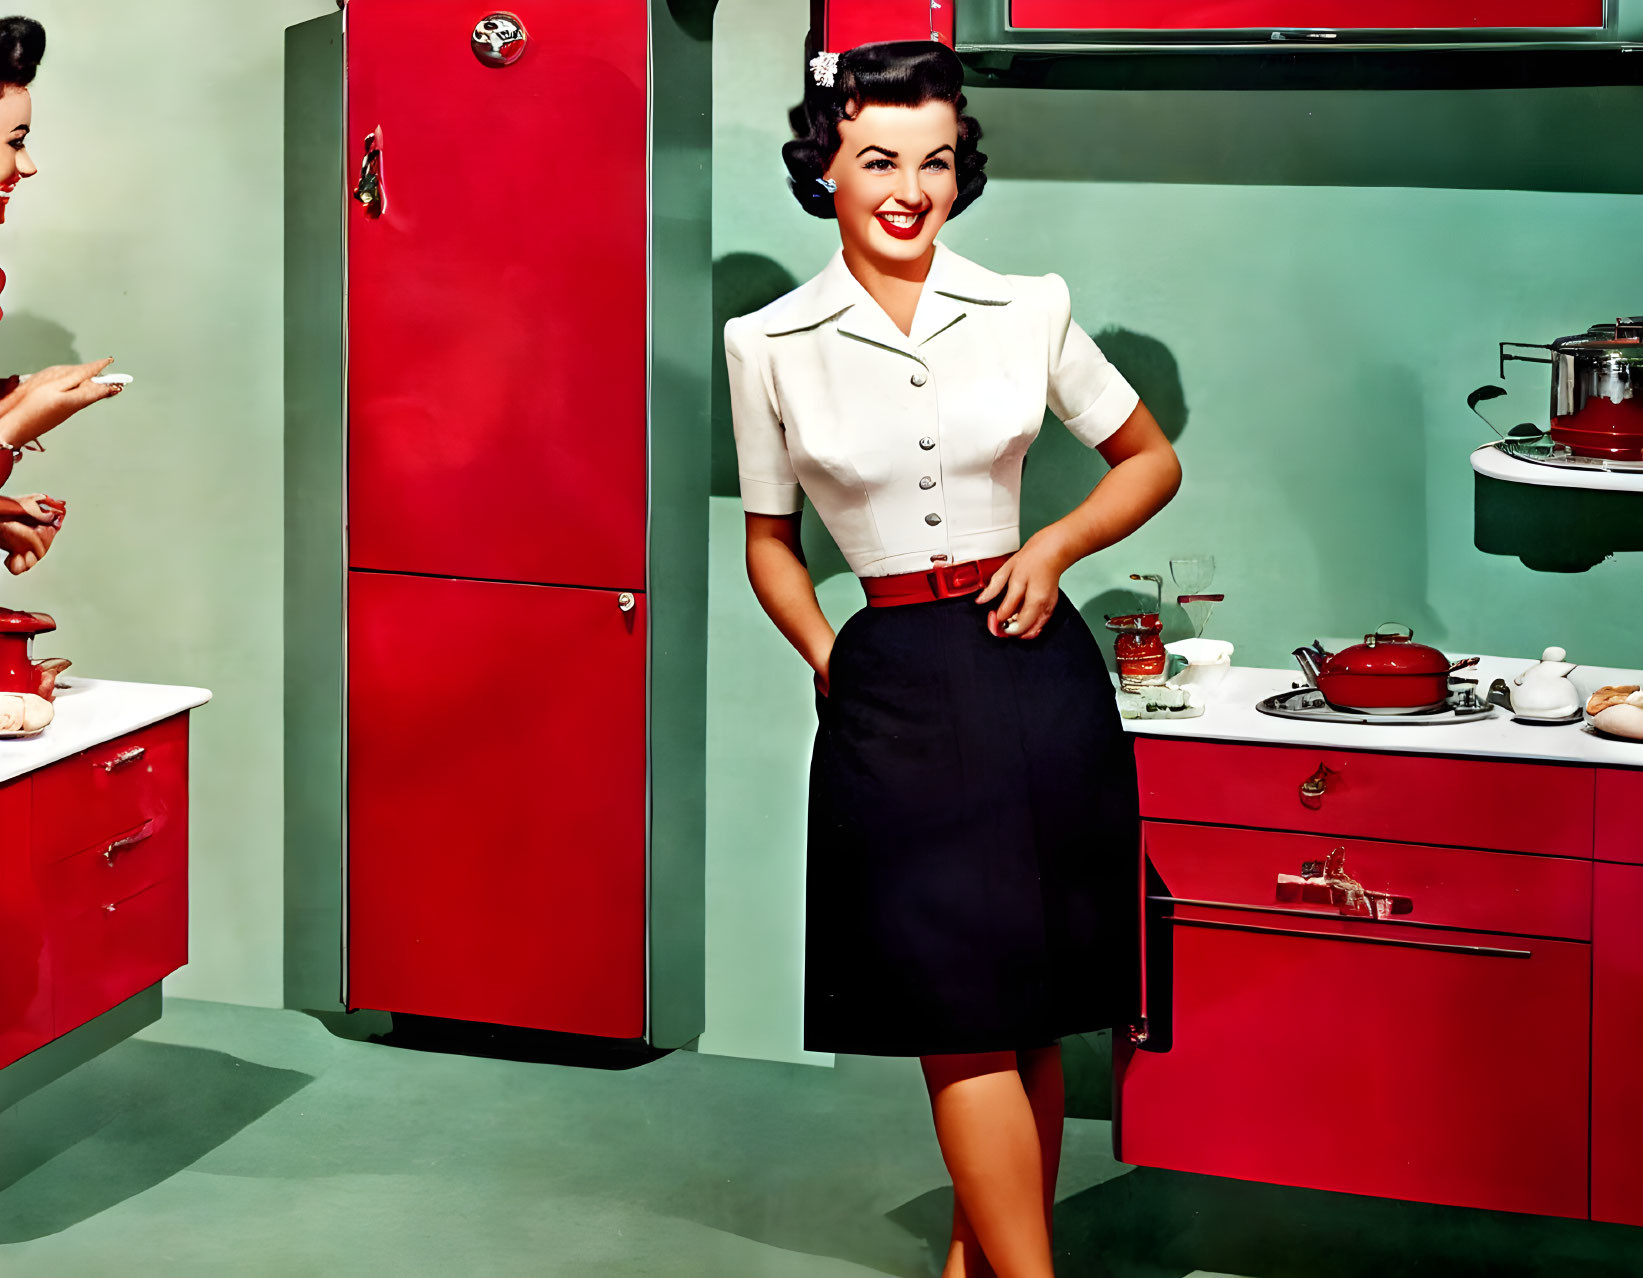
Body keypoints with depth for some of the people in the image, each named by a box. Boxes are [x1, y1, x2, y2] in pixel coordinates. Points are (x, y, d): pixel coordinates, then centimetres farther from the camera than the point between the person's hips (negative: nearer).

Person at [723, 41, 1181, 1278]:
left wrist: (1058, 544, -2)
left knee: (1029, 1004, 7)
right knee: (959, 1008, -5)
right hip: (894, 692, -1)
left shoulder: (1029, 308, 2)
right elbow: (770, 537, 12)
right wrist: (825, 655, -2)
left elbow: (1152, 460, 14)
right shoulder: (772, 345, 1)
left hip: (1035, 667, 2)